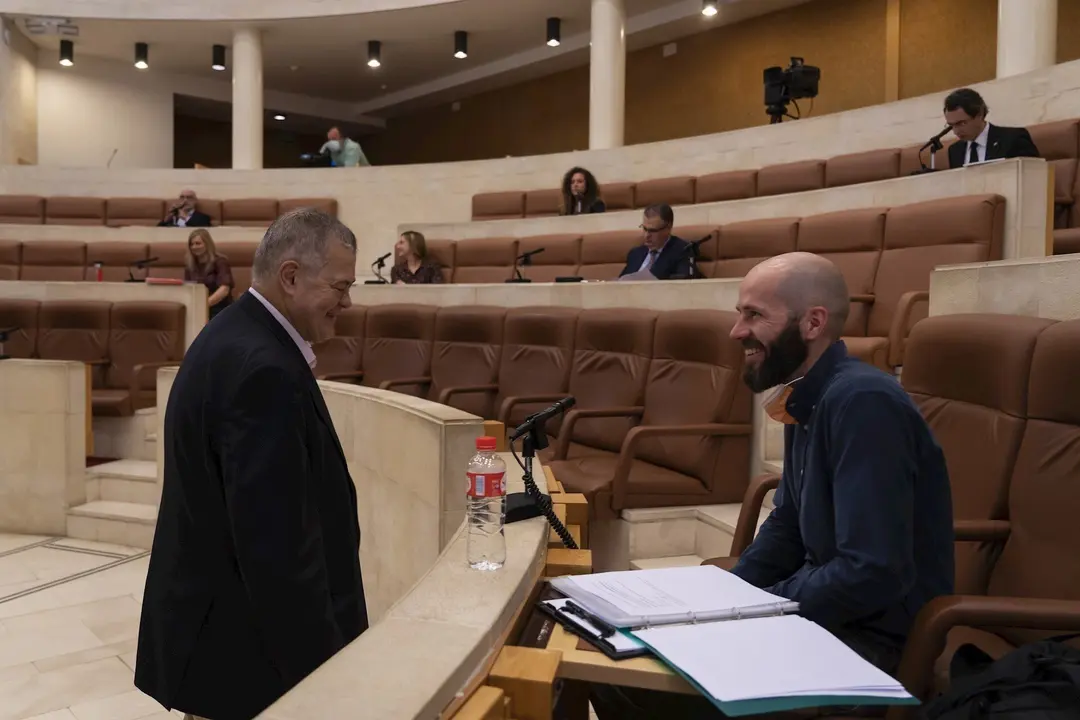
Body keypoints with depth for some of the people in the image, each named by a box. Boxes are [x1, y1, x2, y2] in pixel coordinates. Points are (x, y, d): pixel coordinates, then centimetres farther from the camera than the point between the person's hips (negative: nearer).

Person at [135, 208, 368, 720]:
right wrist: (322, 665, -19)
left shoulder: (237, 337, 6)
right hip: (243, 643, -10)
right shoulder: (263, 370, -26)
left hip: (218, 615, 10)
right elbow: (275, 542, -28)